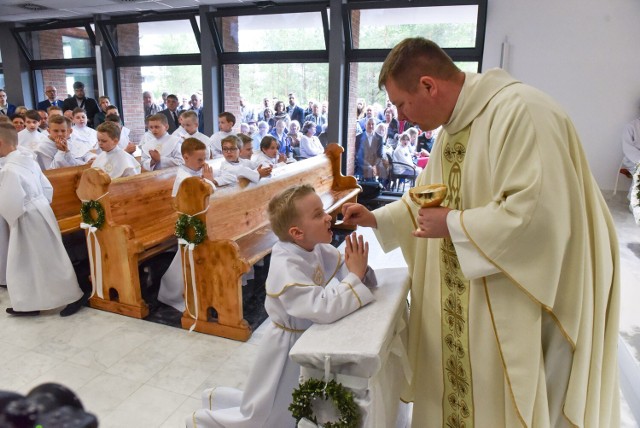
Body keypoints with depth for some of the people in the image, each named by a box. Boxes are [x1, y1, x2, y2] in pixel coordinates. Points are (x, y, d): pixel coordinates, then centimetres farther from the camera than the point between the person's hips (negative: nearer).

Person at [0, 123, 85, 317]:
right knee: (22, 262, 17)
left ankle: (74, 297, 16)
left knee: (48, 260, 3)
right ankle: (28, 304, 26)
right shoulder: (28, 161, 4)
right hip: (38, 215, 9)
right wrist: (39, 206, 14)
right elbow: (47, 188, 10)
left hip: (29, 221, -9)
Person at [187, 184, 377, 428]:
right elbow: (322, 308, -41)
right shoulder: (286, 267, -32)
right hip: (287, 349, -7)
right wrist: (355, 276, -33)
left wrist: (360, 269, -27)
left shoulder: (320, 249, -8)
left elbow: (346, 275, -5)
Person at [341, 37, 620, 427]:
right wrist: (377, 218, 12)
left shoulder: (520, 111, -22)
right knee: (455, 393, 20)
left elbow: (541, 214, -30)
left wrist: (453, 225, -21)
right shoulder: (452, 126, 7)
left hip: (517, 306, -8)